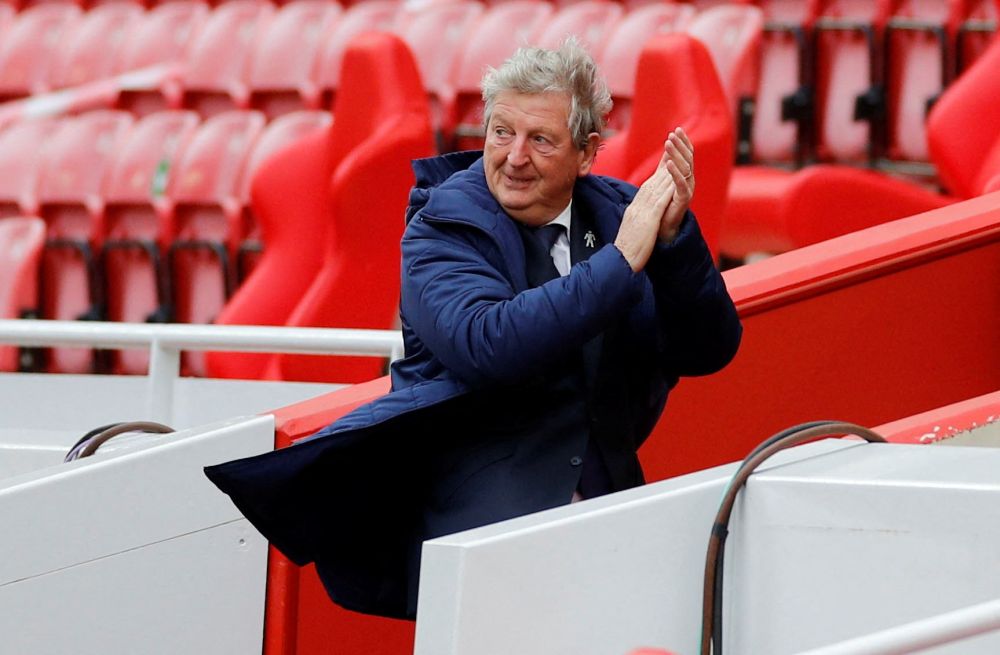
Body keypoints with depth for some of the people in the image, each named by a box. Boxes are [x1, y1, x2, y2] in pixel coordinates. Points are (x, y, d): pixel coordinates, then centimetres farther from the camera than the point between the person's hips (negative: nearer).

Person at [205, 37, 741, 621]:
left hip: (606, 498, 5)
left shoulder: (619, 212, 9)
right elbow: (485, 347, -23)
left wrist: (675, 238, -12)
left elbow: (708, 352, 5)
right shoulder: (443, 228, -3)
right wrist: (621, 260, -20)